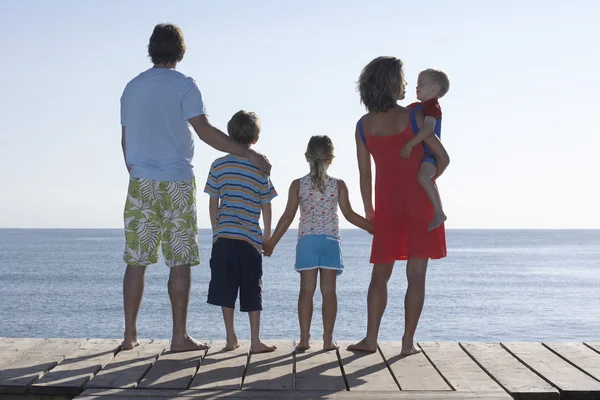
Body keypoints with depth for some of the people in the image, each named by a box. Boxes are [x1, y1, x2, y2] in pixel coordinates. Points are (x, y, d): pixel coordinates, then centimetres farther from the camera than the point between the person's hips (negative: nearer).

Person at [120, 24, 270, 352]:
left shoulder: (132, 88, 12)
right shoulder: (183, 85, -4)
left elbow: (125, 139, 16)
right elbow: (205, 132, -13)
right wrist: (249, 154, -11)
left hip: (140, 184, 5)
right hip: (176, 183, -4)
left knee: (136, 261, 7)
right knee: (180, 261, 0)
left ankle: (129, 335, 11)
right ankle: (179, 336, 2)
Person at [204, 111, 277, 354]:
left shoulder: (219, 165, 2)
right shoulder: (260, 168, 0)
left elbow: (213, 202, 5)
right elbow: (266, 205, 3)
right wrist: (267, 234, 13)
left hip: (223, 236, 1)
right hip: (250, 238, -1)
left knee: (226, 289, 8)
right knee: (253, 291, 5)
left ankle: (231, 338, 12)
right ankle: (255, 340, 5)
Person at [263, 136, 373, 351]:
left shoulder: (298, 185, 0)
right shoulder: (338, 185, 0)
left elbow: (288, 216, -1)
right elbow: (349, 214, -2)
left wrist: (271, 243, 6)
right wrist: (373, 228, 10)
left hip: (306, 241, 0)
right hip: (331, 241, 0)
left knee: (306, 289, 2)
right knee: (329, 291, 2)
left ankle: (304, 338, 0)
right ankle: (328, 339, 3)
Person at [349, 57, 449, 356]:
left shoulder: (363, 125, -2)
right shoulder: (412, 117, -10)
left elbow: (364, 173, 2)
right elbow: (443, 158, -8)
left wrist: (368, 209, 13)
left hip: (387, 205, 3)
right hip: (420, 200, -2)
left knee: (380, 274, 11)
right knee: (416, 275, 3)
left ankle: (370, 339, 6)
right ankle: (408, 341, 4)